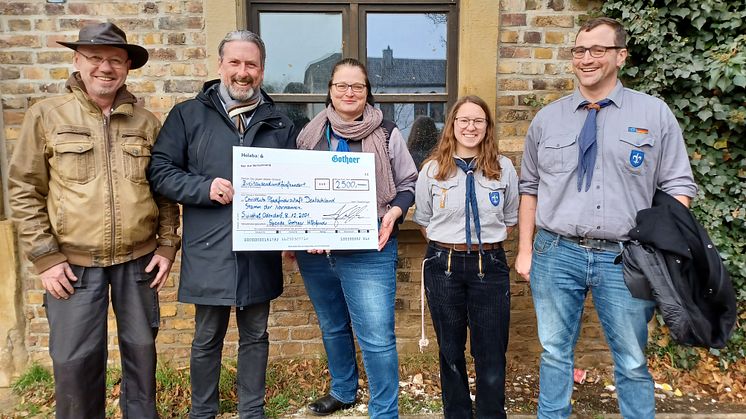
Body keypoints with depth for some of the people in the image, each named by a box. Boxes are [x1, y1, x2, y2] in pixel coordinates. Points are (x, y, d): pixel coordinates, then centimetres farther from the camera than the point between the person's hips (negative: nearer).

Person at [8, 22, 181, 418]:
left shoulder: (146, 122, 4)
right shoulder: (46, 115, -1)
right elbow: (25, 191, 0)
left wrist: (167, 245, 3)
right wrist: (45, 257, -5)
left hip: (138, 260, 2)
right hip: (73, 263, -1)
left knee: (141, 347, 13)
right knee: (74, 359, 6)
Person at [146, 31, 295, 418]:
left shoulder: (279, 124, 9)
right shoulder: (188, 115, 2)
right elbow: (159, 171, -1)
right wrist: (205, 187, -17)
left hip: (259, 251, 2)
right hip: (209, 252, -2)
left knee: (255, 335, 15)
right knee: (207, 338, 13)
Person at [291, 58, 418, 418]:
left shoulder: (387, 134, -1)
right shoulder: (310, 134, 8)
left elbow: (408, 184, 5)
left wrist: (394, 212, -14)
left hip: (368, 251, -4)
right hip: (314, 251, 4)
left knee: (377, 337, -5)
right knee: (332, 328, 21)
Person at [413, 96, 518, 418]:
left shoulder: (504, 168, 2)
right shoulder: (432, 169, 0)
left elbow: (510, 220, 11)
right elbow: (423, 221, 8)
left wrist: (487, 244, 4)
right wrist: (447, 246, 3)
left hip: (490, 266, 0)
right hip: (443, 265, 0)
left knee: (492, 354, 5)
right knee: (450, 351, 13)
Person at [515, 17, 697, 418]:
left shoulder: (655, 113, 3)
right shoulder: (547, 119, 7)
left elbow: (678, 187, 4)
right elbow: (529, 188, 11)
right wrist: (525, 249, 6)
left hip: (624, 258, -1)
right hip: (555, 254, 1)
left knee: (633, 363, 11)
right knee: (555, 353, 13)